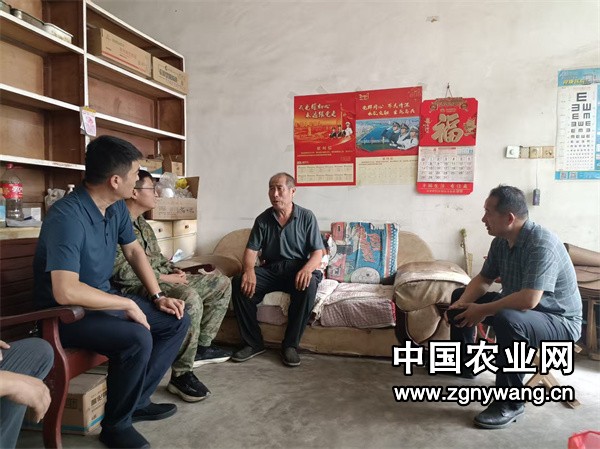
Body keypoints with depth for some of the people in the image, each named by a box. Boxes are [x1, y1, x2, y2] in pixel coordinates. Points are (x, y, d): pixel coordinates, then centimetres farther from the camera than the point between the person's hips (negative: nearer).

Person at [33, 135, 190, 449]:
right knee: (137, 338, -32)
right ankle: (116, 424, -5)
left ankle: (136, 400, 11)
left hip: (104, 299, 9)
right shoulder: (67, 217, -29)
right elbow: (66, 292, -37)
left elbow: (134, 251, 11)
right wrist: (127, 304, -26)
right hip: (66, 313, -8)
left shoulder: (117, 207, -2)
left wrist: (157, 297, 3)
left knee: (176, 320, 3)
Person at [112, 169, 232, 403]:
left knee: (221, 283, 7)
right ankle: (181, 375, -23)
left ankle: (202, 346, 13)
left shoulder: (142, 223, 17)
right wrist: (164, 278, -18)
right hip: (137, 288, -10)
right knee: (190, 299, -38)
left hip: (162, 280, 11)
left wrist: (174, 270, 5)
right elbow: (122, 272, -23)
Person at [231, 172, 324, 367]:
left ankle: (290, 344, -18)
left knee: (308, 286, -36)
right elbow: (251, 250, 1)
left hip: (298, 268, -2)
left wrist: (307, 269, -27)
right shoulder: (263, 219, 7)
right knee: (239, 283, -24)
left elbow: (317, 253, -4)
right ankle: (253, 343, -11)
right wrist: (249, 269, -22)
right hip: (270, 270, 3)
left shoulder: (307, 217, 1)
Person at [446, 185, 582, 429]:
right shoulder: (501, 241, -4)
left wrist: (483, 311, -27)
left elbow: (529, 300, -40)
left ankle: (510, 403, -21)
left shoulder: (542, 245, -30)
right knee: (460, 295, 12)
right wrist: (462, 303, -13)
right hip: (517, 307, 9)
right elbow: (483, 279, 5)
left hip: (559, 322, -9)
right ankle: (463, 363, 25)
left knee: (508, 320, -40)